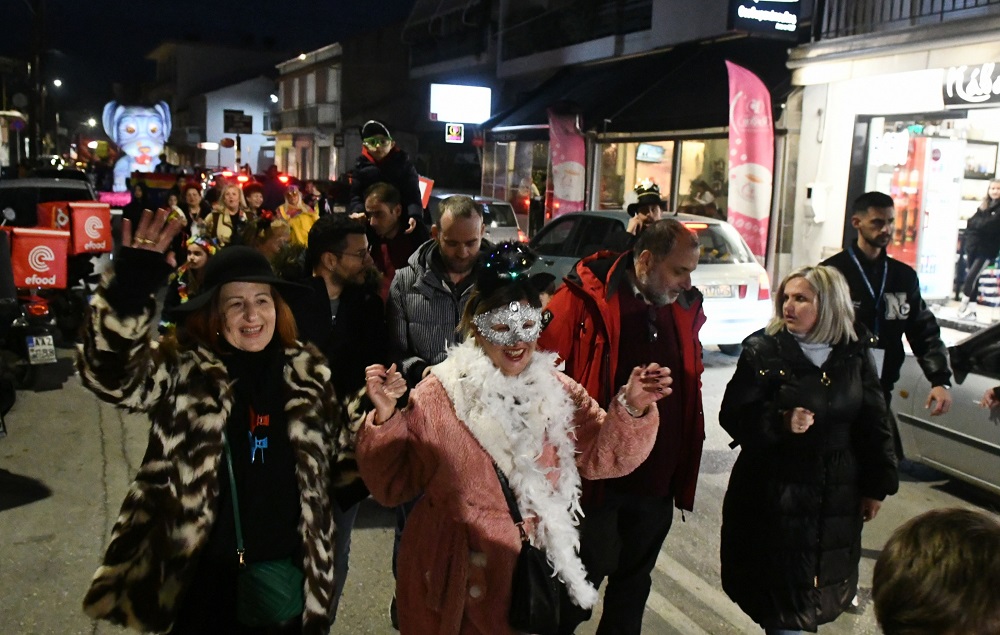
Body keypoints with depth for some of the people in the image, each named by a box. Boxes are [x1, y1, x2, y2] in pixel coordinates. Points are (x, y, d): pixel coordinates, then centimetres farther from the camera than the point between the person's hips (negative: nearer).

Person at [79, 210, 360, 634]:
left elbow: (335, 452, 12)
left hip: (288, 572, 3)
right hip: (204, 575, -2)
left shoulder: (306, 370, 1)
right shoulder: (183, 371, -10)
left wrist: (358, 471, -9)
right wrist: (130, 290, -41)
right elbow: (111, 375, -28)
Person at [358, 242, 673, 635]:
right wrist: (386, 418, -20)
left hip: (534, 573, 3)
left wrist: (631, 409, -19)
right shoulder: (437, 396, -10)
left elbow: (602, 457, -4)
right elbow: (392, 486, -7)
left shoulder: (557, 391, 0)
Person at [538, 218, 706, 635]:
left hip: (657, 479, 6)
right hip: (594, 473, -5)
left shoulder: (684, 309, 4)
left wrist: (685, 461, 7)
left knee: (633, 584, 21)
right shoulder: (584, 301, -14)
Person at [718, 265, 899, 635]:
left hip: (837, 492, 3)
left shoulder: (855, 354, 1)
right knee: (783, 580, 2)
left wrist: (876, 486, 8)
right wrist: (780, 423, -25)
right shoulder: (763, 350, -8)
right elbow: (733, 415, -8)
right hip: (775, 489, -3)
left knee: (823, 582, 13)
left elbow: (874, 423, 7)